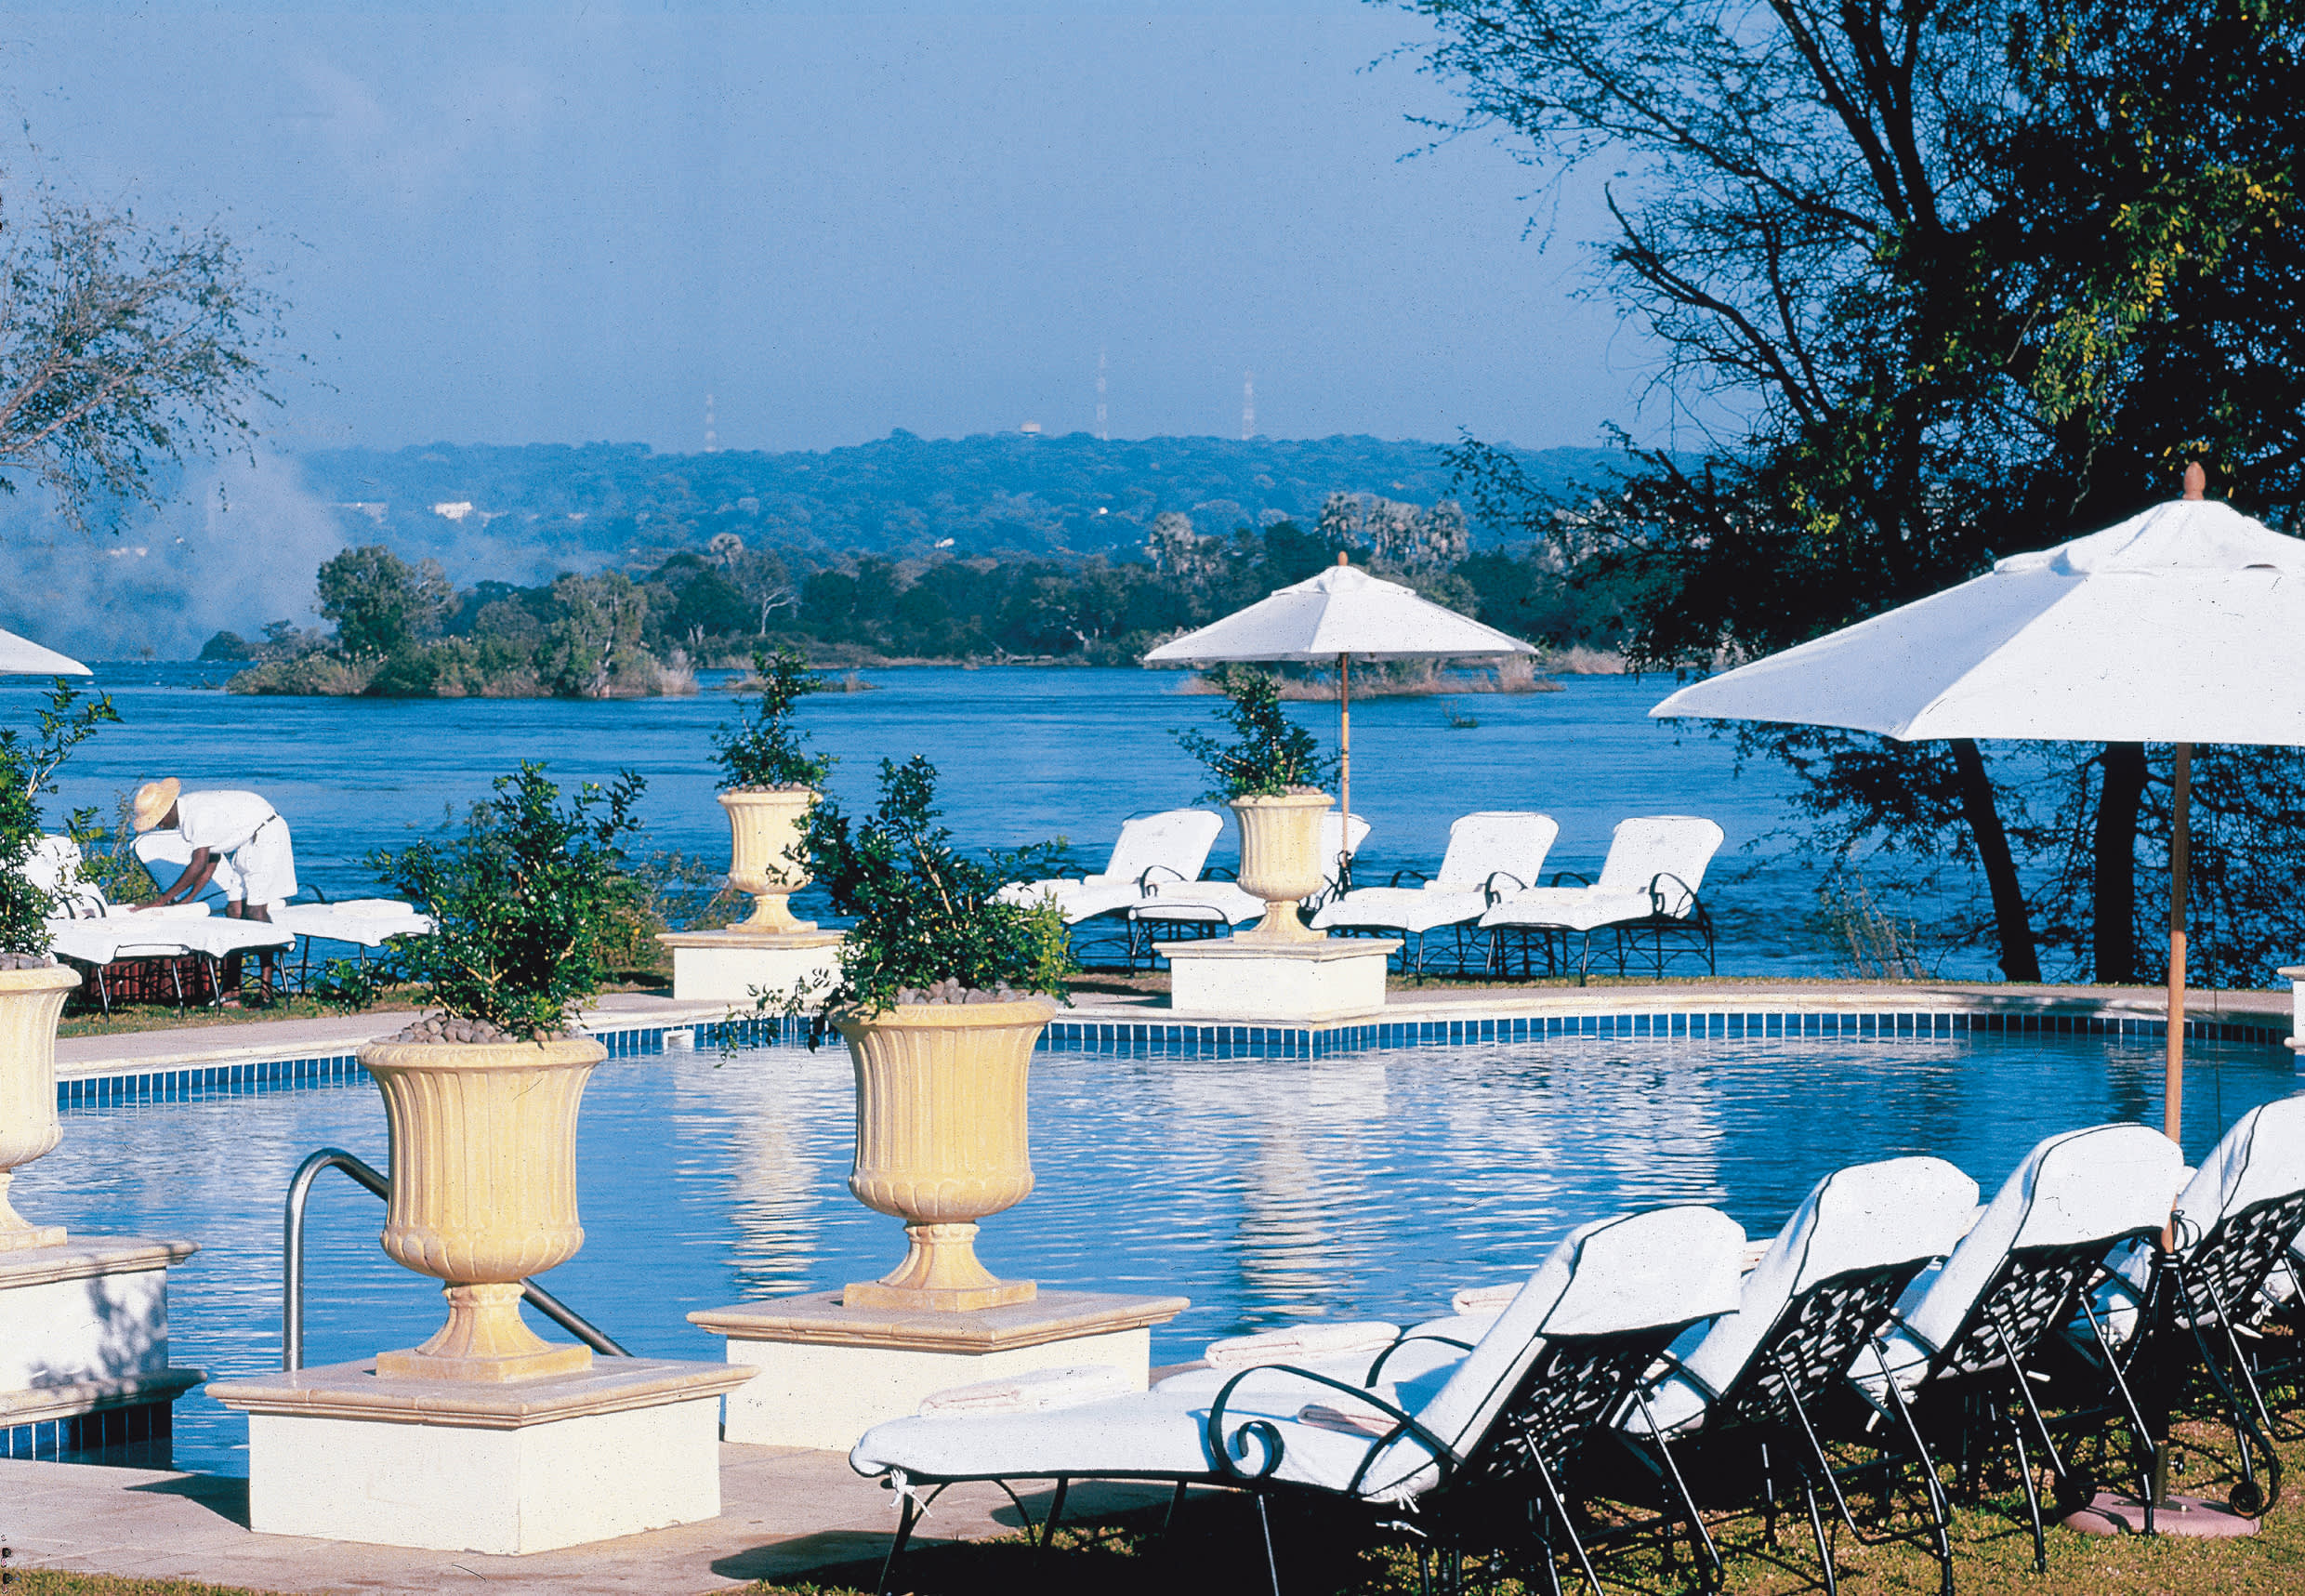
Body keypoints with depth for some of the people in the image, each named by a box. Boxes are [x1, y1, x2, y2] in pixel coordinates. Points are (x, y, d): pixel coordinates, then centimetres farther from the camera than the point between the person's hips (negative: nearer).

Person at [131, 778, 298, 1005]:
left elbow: (199, 865, -30)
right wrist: (188, 899, 1)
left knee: (255, 911, -16)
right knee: (234, 910, 1)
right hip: (243, 844, 10)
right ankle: (231, 989, -2)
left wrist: (163, 900, -26)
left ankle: (266, 990, -15)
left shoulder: (199, 814, -29)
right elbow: (211, 860, 8)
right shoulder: (183, 816, 2)